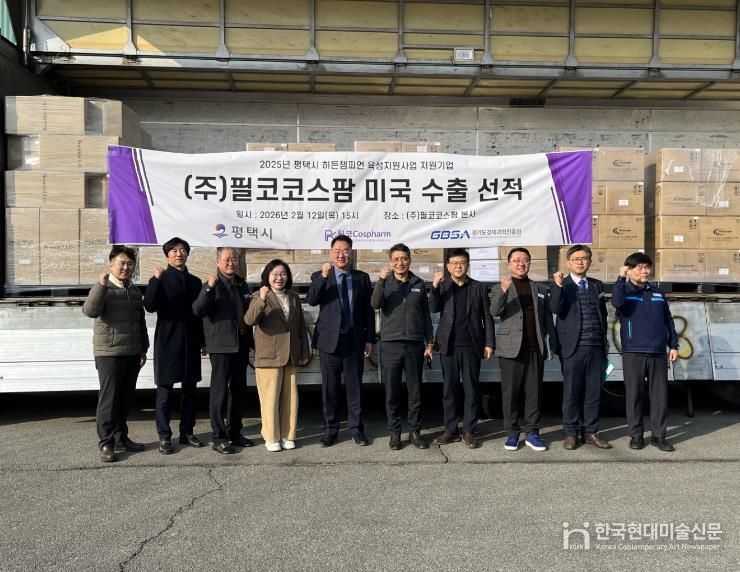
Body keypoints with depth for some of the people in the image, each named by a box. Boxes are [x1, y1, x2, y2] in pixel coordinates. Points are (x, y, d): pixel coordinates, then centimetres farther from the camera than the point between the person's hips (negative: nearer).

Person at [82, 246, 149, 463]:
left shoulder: (135, 291, 13)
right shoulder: (103, 288, -6)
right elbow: (89, 310, -24)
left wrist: (143, 349, 19)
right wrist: (101, 285, -32)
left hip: (132, 353, 6)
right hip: (109, 352, -6)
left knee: (126, 397, 11)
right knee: (109, 397, -3)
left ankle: (121, 437, 22)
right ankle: (106, 443, 4)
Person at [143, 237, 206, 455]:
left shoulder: (195, 281, 12)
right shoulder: (161, 279, 0)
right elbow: (150, 306, -15)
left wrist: (203, 341, 12)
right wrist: (156, 280, -26)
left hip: (190, 342, 4)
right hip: (167, 341, -4)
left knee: (190, 389, 9)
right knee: (165, 390, -1)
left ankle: (187, 432, 20)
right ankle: (164, 437, 7)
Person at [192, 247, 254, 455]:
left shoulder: (242, 285, 13)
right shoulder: (212, 285, -7)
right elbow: (198, 310, -20)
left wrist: (251, 339, 19)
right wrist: (209, 288, -33)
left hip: (241, 345, 7)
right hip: (221, 346, -7)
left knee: (239, 391, 13)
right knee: (220, 391, -2)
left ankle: (235, 432, 25)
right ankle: (219, 438, 6)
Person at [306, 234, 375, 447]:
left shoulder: (362, 277, 6)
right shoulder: (319, 276, 2)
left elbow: (368, 310, 7)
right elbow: (311, 300, -16)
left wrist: (369, 339, 3)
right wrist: (323, 277, -27)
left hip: (354, 340, 1)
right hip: (330, 341, -1)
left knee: (355, 388, 8)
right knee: (330, 389, 7)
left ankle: (356, 429, 20)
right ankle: (330, 430, 19)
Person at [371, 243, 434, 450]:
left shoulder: (418, 284, 8)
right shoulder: (385, 283, 3)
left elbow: (426, 314, 11)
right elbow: (375, 304, -15)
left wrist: (429, 342, 7)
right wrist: (381, 280, -27)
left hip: (415, 344, 1)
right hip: (390, 344, -1)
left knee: (415, 391, 6)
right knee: (392, 392, 4)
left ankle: (414, 431, 18)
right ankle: (394, 432, 15)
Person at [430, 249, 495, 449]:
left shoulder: (479, 288, 6)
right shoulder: (442, 286, 8)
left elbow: (487, 317, 5)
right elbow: (433, 308, -8)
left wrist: (489, 343, -2)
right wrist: (435, 287, -22)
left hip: (472, 345, -1)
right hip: (449, 346, 1)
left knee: (471, 389, 3)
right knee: (449, 389, 5)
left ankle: (469, 432, 11)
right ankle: (450, 431, 13)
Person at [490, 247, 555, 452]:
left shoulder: (540, 289, 16)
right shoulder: (499, 288, 6)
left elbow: (547, 318, 15)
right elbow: (495, 311, -12)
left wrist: (551, 343, 4)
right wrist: (503, 291, -29)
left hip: (535, 349, 3)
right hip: (511, 348, -2)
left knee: (534, 391, 5)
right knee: (510, 392, 1)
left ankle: (532, 432, 14)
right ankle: (512, 433, 11)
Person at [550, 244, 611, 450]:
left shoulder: (598, 285, 14)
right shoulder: (561, 285, 1)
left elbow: (603, 315, 17)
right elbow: (555, 309, -15)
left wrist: (604, 344, 14)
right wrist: (558, 286, -26)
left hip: (596, 348, 4)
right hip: (573, 348, -4)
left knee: (593, 391, 7)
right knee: (571, 392, 3)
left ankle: (590, 432, 18)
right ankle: (571, 433, 13)